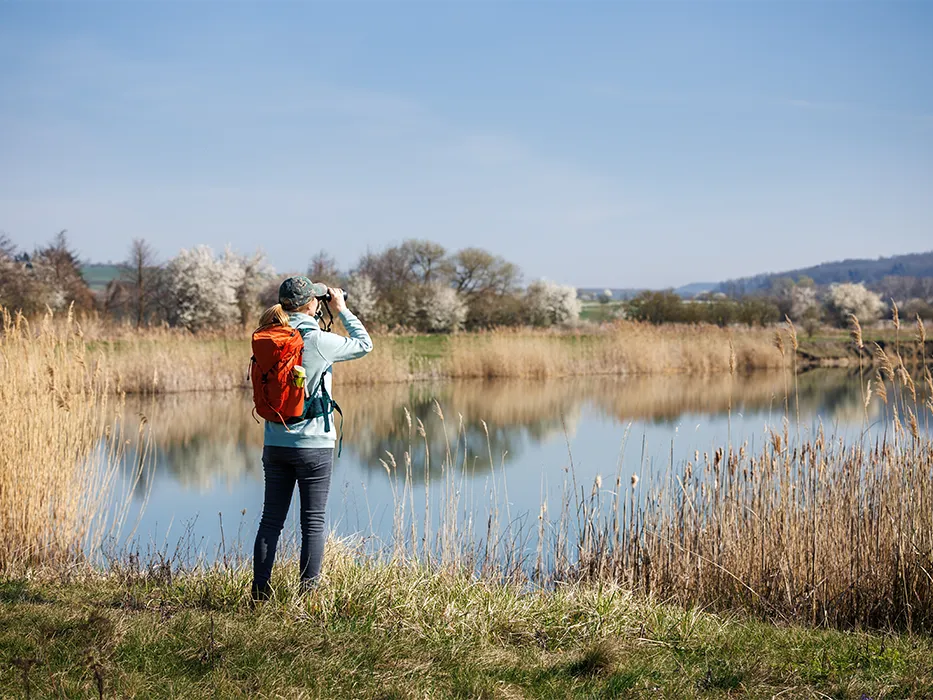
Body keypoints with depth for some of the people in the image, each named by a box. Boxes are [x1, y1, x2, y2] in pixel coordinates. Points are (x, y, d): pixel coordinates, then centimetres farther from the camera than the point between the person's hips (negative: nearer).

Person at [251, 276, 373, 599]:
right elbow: (364, 344, 1)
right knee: (313, 523, 3)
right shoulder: (320, 342, -13)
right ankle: (308, 594, 4)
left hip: (275, 444, 5)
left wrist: (279, 313, 19)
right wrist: (341, 309, 11)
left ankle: (260, 592, 11)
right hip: (314, 445, -5)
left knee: (271, 519, 10)